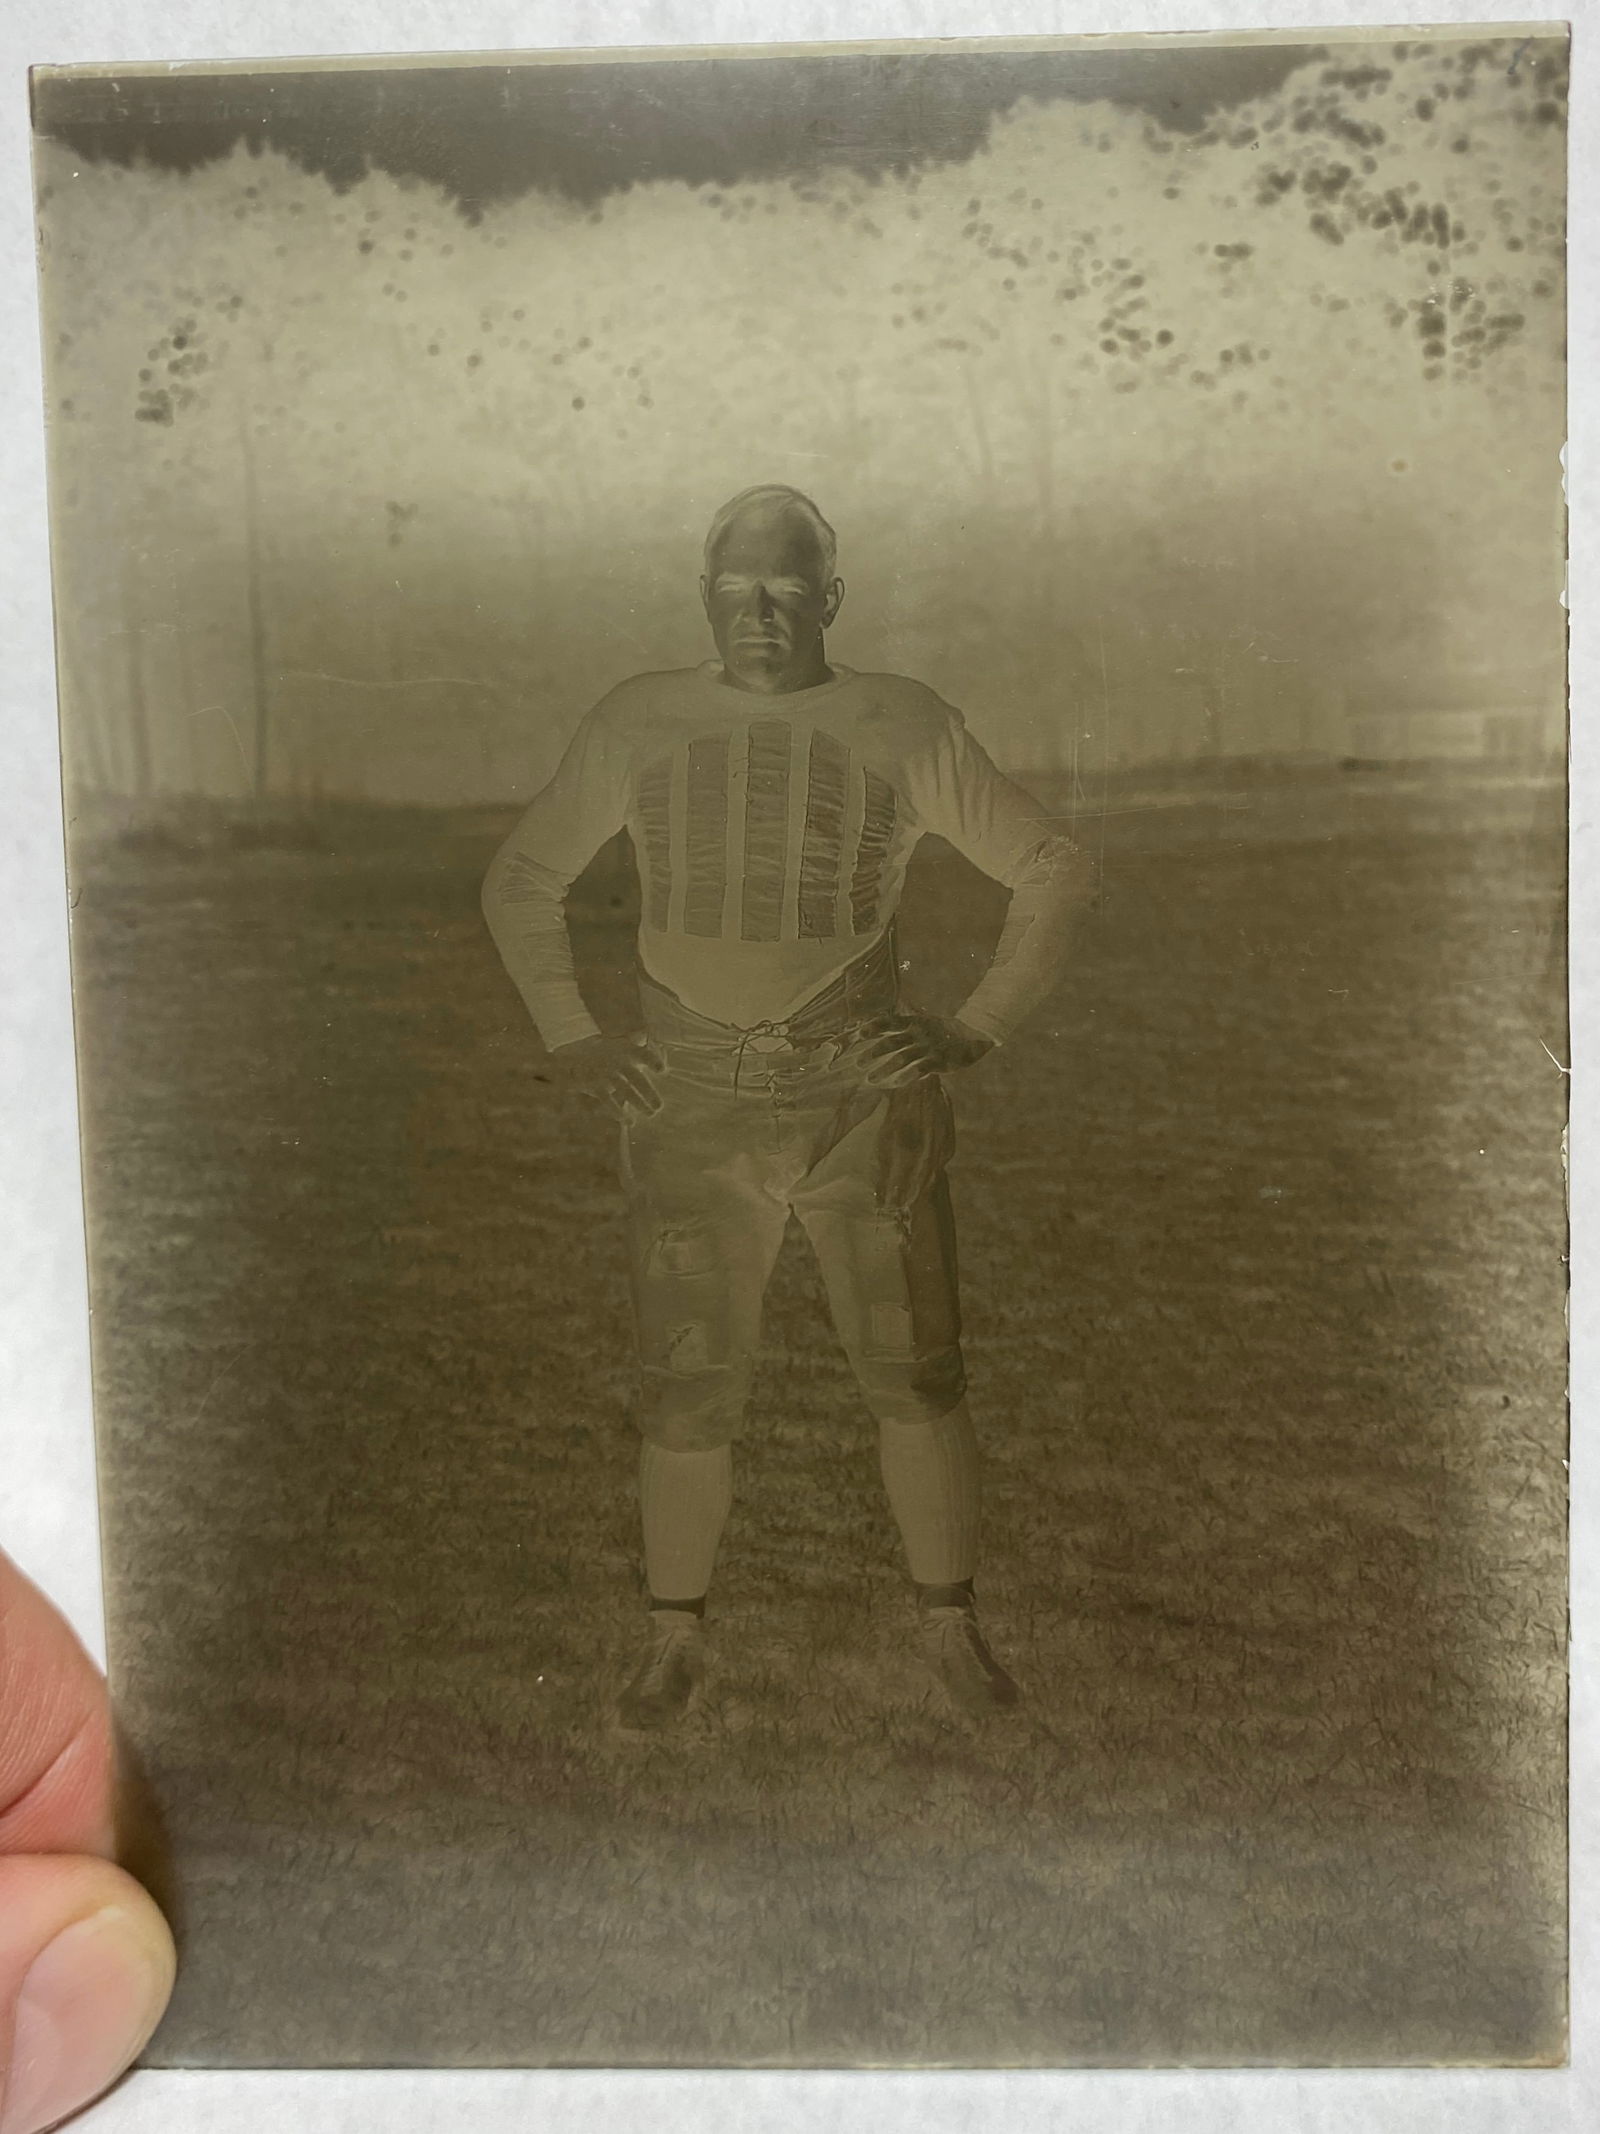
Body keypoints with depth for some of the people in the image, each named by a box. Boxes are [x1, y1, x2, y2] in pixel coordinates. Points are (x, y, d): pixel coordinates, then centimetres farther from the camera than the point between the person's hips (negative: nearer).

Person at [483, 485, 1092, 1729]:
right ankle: (676, 1636, 27)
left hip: (863, 1100, -1)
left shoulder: (905, 728, -2)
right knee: (690, 1391, 5)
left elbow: (1055, 870, 3)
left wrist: (979, 1031, -5)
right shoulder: (638, 725, 3)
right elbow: (522, 884, 13)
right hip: (692, 1111, 1)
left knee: (918, 1376, 3)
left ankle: (951, 1623, 26)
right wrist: (571, 1041, 2)